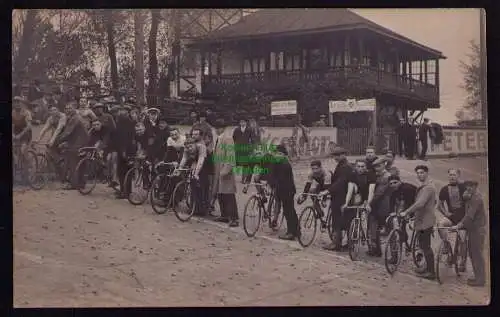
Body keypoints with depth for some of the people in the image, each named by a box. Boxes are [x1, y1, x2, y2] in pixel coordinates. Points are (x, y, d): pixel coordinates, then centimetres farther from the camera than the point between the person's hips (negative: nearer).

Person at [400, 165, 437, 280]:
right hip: (421, 220, 10)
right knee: (424, 246, 18)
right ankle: (428, 268, 28)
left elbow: (420, 203, -29)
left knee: (426, 246, -5)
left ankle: (431, 272, 1)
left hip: (425, 221, -10)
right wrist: (410, 213, 18)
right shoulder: (423, 186, 16)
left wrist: (406, 212, -25)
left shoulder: (428, 187, -19)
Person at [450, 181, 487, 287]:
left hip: (478, 230, -10)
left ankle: (480, 280, 0)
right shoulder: (471, 197, 14)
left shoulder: (476, 198, -18)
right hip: (473, 229, 10)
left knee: (477, 254, -5)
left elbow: (470, 215, -28)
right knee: (473, 253, 15)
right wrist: (465, 197, -7)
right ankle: (478, 277, 23)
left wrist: (459, 225, -33)